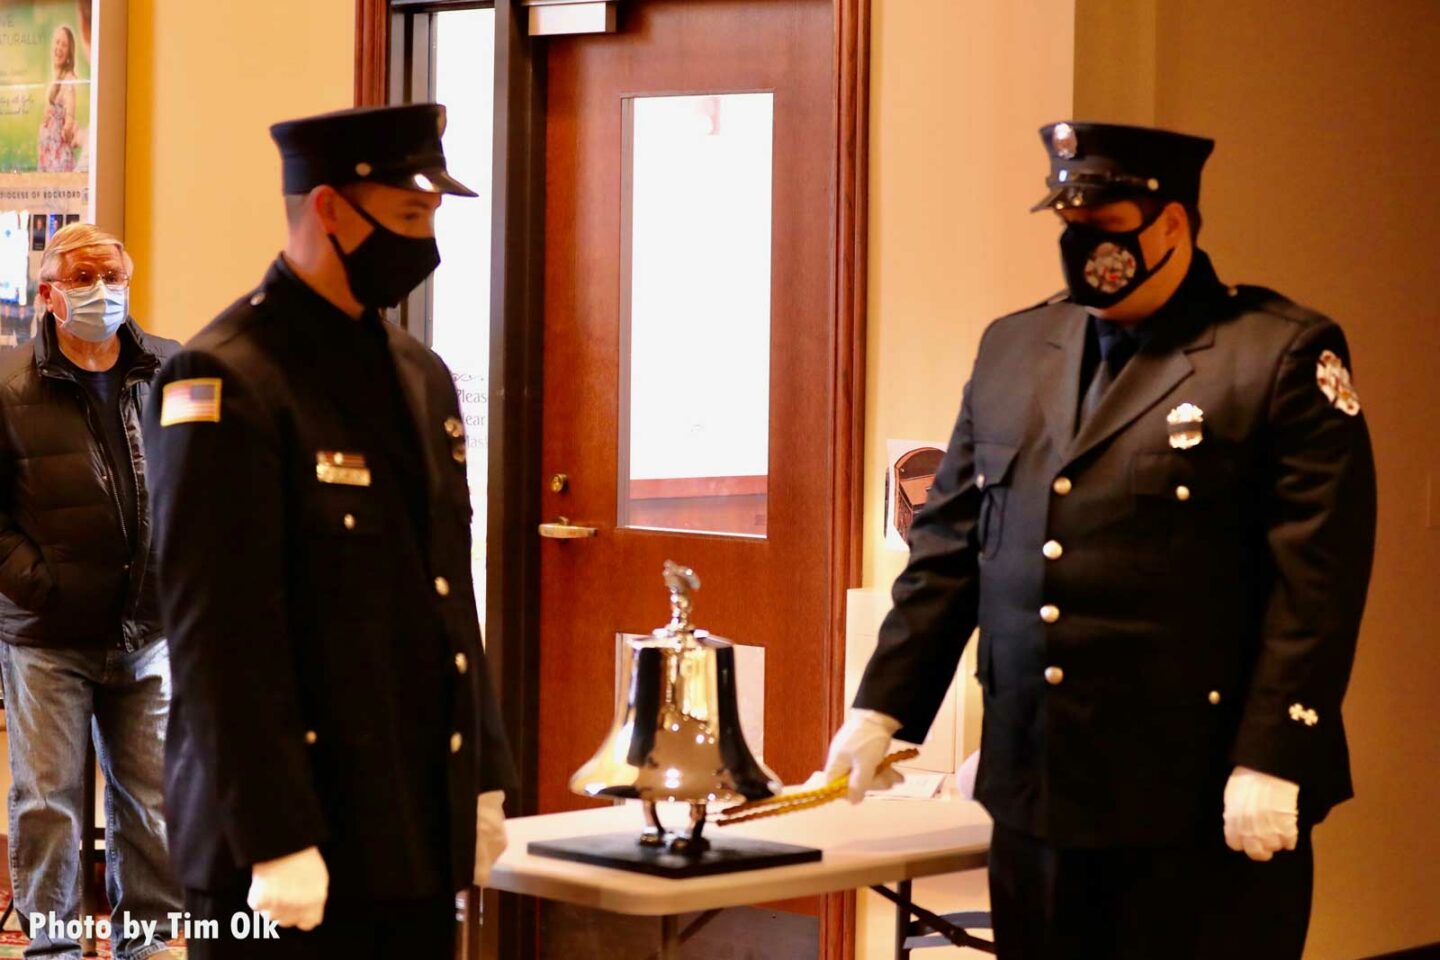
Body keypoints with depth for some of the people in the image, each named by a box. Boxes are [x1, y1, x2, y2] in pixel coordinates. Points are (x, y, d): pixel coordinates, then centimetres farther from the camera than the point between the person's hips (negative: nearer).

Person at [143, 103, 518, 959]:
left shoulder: (423, 377, 14)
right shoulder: (227, 384, -12)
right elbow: (221, 638, -16)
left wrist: (486, 778, 15)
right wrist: (275, 839, -19)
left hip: (421, 842, 8)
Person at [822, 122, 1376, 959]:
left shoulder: (1285, 355, -5)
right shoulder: (1011, 348, 13)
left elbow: (1317, 581, -11)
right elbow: (949, 543, 15)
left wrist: (1271, 763, -17)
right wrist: (884, 706, 10)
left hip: (1204, 809, -5)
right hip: (1037, 793, 5)